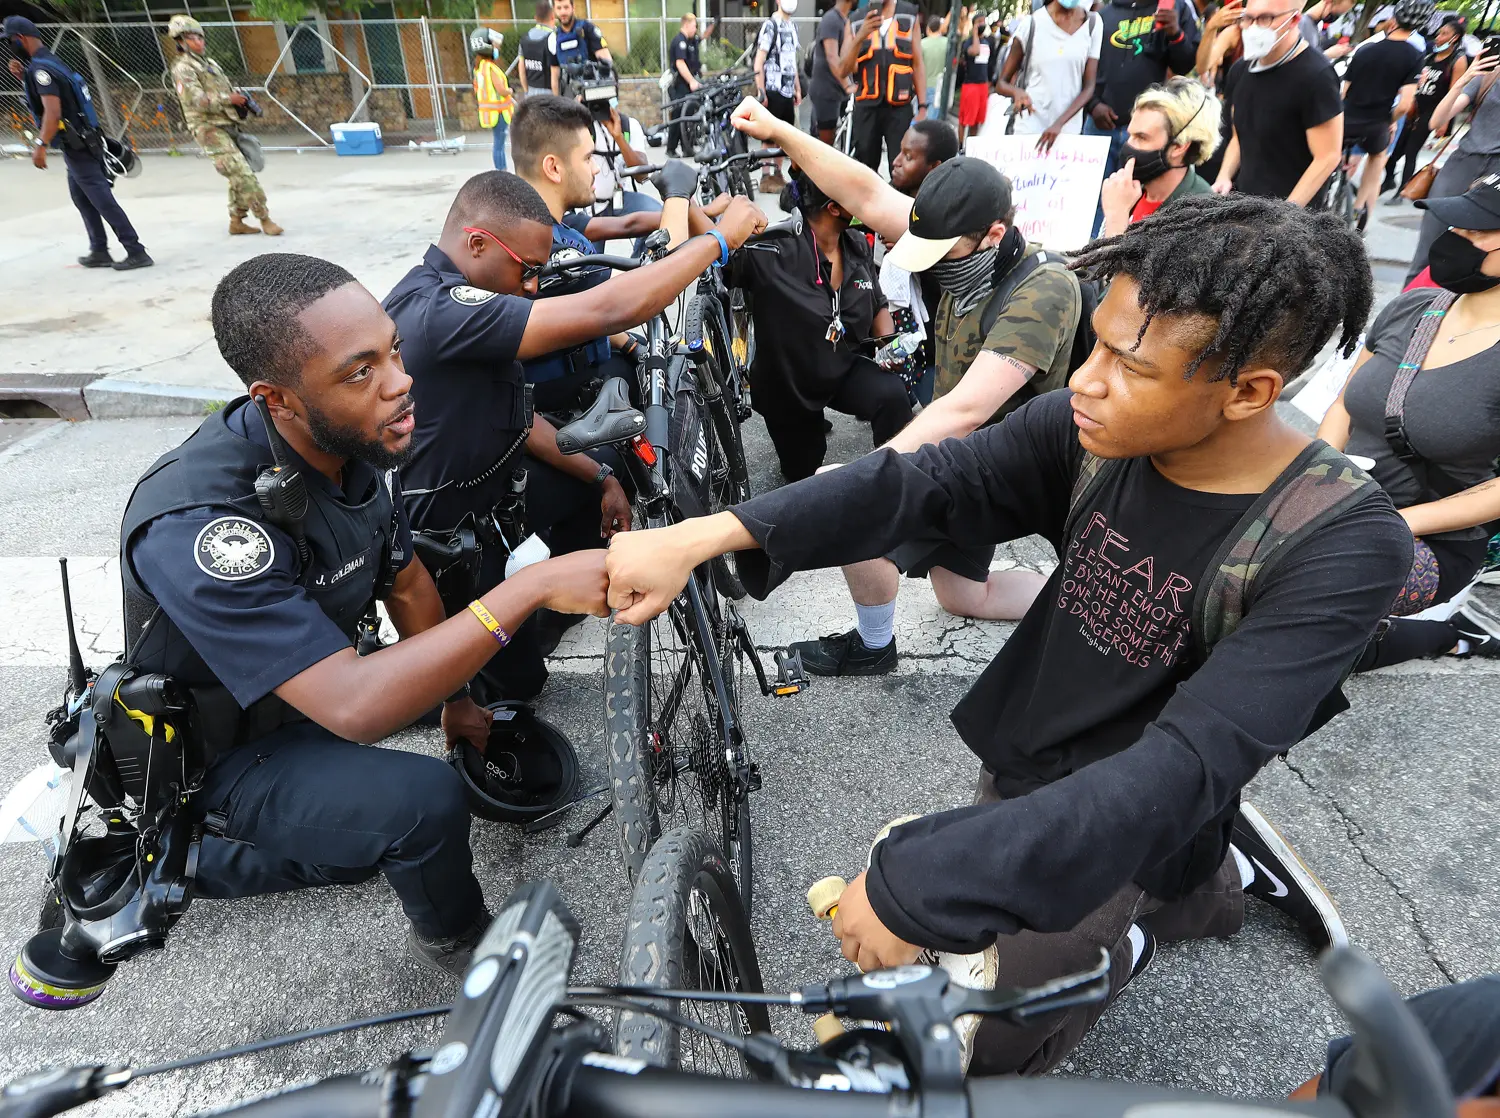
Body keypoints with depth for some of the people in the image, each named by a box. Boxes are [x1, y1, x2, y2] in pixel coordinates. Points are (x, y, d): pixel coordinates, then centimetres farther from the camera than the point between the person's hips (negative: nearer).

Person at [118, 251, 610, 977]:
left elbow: (406, 583, 3)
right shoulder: (197, 524, -35)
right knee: (426, 799, -28)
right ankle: (457, 945, 8)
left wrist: (454, 699, 11)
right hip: (222, 753, -7)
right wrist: (535, 586, -42)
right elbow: (355, 706, -41)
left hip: (323, 682, 8)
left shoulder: (360, 444, -12)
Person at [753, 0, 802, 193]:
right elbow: (758, 63, -11)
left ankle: (777, 175, 18)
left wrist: (798, 90, 18)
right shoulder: (770, 26, -7)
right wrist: (761, 93, -17)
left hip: (787, 90, 7)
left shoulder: (792, 26, 16)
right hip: (773, 90, -7)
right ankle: (766, 178, -1)